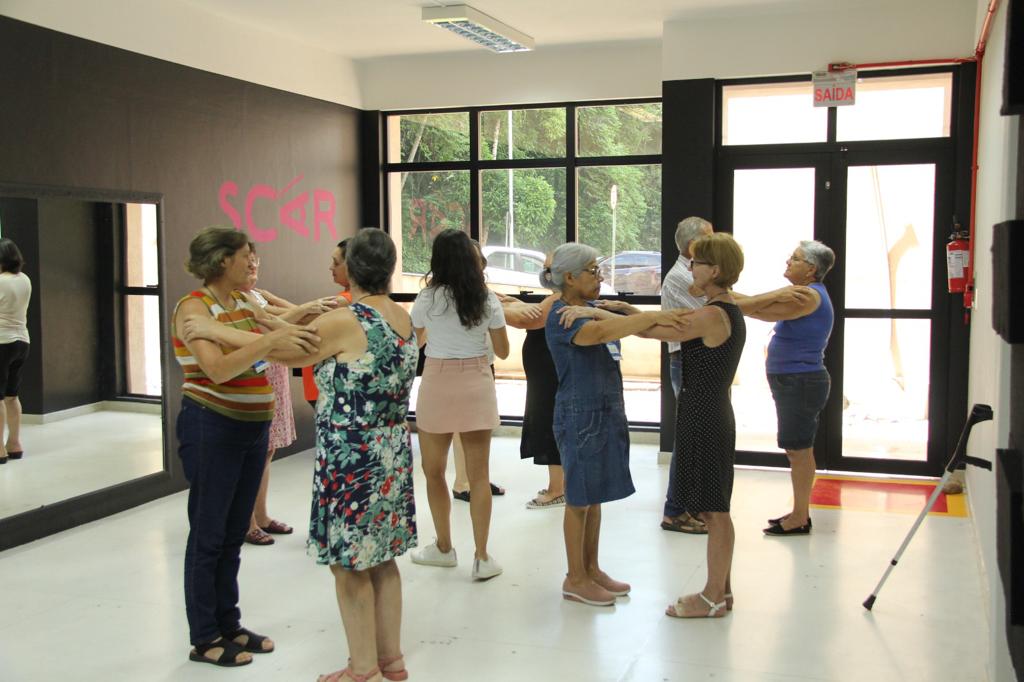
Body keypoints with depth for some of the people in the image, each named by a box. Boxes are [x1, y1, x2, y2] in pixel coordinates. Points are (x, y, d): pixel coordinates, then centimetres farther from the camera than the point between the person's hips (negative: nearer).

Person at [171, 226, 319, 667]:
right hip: (211, 430, -7)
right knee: (209, 535, 3)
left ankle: (228, 625, 26)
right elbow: (218, 369, -26)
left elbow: (281, 337, 14)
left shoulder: (242, 303, 10)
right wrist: (270, 340, -34)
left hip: (251, 429, 8)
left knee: (234, 533, 14)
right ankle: (204, 640, 14)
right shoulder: (194, 307, -13)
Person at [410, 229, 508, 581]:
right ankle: (481, 557, 7)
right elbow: (503, 351, 6)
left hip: (438, 385, -1)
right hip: (477, 385, 2)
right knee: (479, 474, 5)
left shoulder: (427, 298, -4)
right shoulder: (487, 299, 0)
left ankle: (444, 548, 25)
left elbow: (416, 340, 12)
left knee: (433, 471, 15)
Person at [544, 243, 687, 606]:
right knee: (579, 499, 2)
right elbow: (599, 332, -34)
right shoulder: (561, 317, -17)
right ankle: (575, 580, 13)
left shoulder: (589, 309, 12)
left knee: (594, 496, 16)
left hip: (606, 412, 9)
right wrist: (653, 317, -35)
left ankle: (591, 568, 27)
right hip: (580, 414, -9)